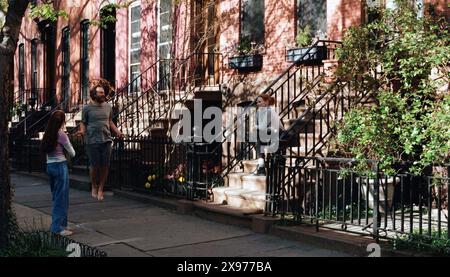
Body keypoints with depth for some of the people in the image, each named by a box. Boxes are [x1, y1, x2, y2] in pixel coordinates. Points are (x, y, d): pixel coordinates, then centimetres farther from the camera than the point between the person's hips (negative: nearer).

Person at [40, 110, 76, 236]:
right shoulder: (61, 134, -12)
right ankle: (57, 227, 0)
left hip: (49, 166, 8)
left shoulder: (48, 134, 9)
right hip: (60, 166, -8)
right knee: (61, 197, -2)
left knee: (56, 196, 15)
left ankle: (60, 224, 22)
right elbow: (72, 153, -7)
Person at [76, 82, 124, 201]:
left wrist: (117, 132, 7)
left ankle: (101, 189, 20)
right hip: (92, 141, -3)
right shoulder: (87, 108, -1)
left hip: (106, 140, 3)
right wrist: (82, 131, -17)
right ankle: (94, 187, 26)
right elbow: (83, 122, 3)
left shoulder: (108, 107, 10)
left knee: (105, 166, 4)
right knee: (94, 166, 2)